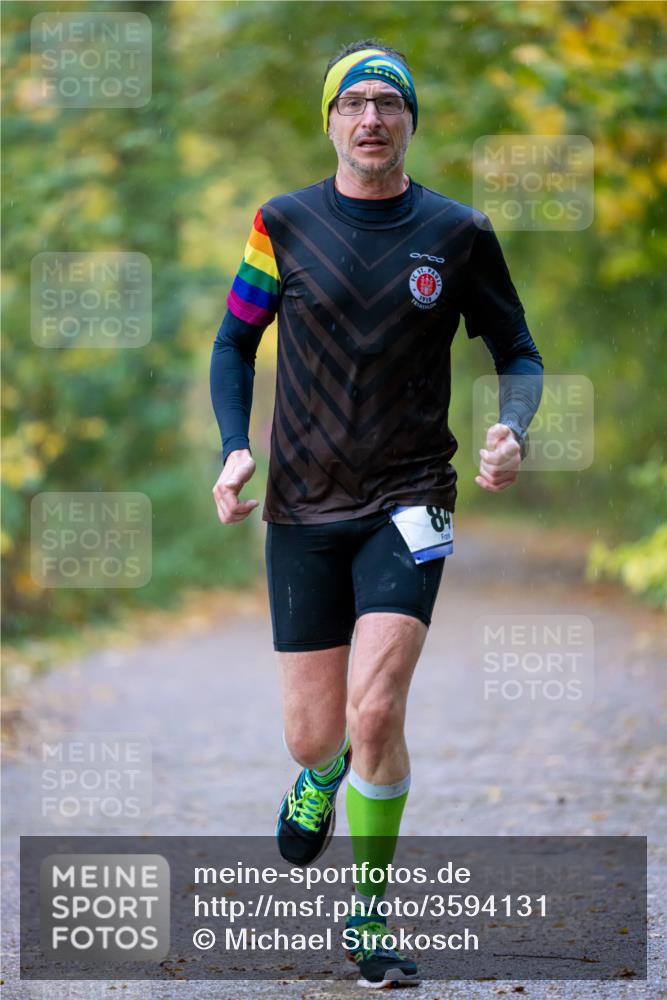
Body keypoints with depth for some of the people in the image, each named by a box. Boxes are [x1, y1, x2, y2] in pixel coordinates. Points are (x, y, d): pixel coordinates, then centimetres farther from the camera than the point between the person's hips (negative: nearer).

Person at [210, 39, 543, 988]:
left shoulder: (459, 233, 0)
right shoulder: (284, 224, 1)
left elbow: (518, 351, 8)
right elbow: (234, 343, 11)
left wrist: (513, 429, -12)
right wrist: (234, 447, -4)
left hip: (407, 503, -1)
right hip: (303, 509, 1)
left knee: (375, 713, -17)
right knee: (314, 733, 5)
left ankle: (371, 912, 4)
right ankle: (321, 778, 46)